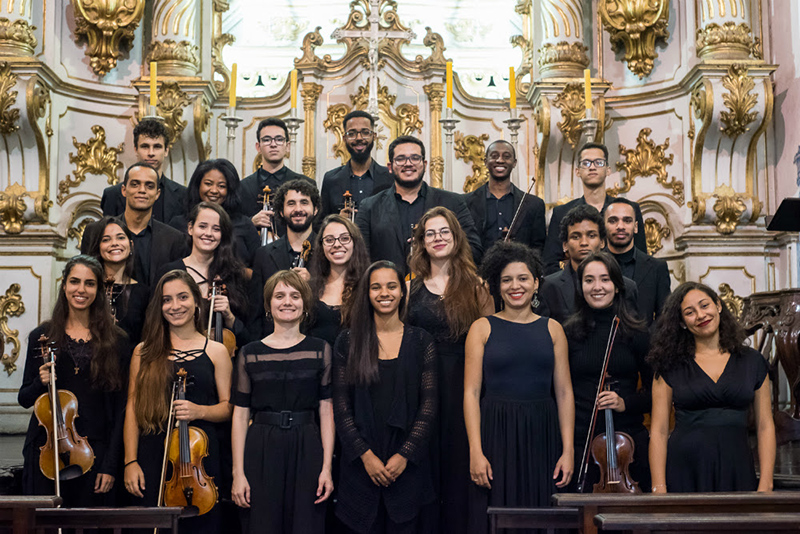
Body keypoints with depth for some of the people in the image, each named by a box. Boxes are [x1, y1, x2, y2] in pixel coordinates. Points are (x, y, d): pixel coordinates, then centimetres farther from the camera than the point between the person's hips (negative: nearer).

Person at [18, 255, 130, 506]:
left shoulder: (116, 341, 3)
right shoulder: (42, 336, 6)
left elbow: (120, 407, 1)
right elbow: (24, 399, 11)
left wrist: (110, 465, -5)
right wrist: (40, 383, -11)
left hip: (95, 453, -1)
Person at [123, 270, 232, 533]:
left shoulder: (216, 351, 7)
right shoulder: (144, 352, 9)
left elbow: (228, 407, 6)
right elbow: (133, 409, 6)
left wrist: (199, 411, -14)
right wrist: (130, 462, -2)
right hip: (152, 455, 1)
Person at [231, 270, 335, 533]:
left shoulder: (320, 350, 5)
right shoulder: (250, 354, 5)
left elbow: (326, 411, 3)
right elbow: (240, 415, 4)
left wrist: (326, 467, -4)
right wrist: (238, 472, -2)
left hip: (307, 451, 0)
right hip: (262, 451, 0)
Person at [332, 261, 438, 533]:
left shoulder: (421, 341, 4)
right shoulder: (348, 341, 4)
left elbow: (429, 404, 1)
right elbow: (341, 406, 1)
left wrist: (405, 455, -9)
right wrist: (365, 455, -8)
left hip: (408, 462, 0)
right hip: (361, 461, 0)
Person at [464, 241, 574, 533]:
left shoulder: (552, 329, 9)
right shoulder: (482, 328, 3)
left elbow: (564, 392, 7)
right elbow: (471, 392, -2)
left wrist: (568, 450, -2)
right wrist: (475, 452, -11)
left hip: (541, 436, 2)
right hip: (496, 435, -2)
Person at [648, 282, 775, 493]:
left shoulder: (752, 361, 7)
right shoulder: (671, 366, 3)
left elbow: (765, 426, 6)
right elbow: (659, 431, -1)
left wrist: (765, 485, -2)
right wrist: (659, 488, -9)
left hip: (736, 471, 1)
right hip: (683, 471, -1)